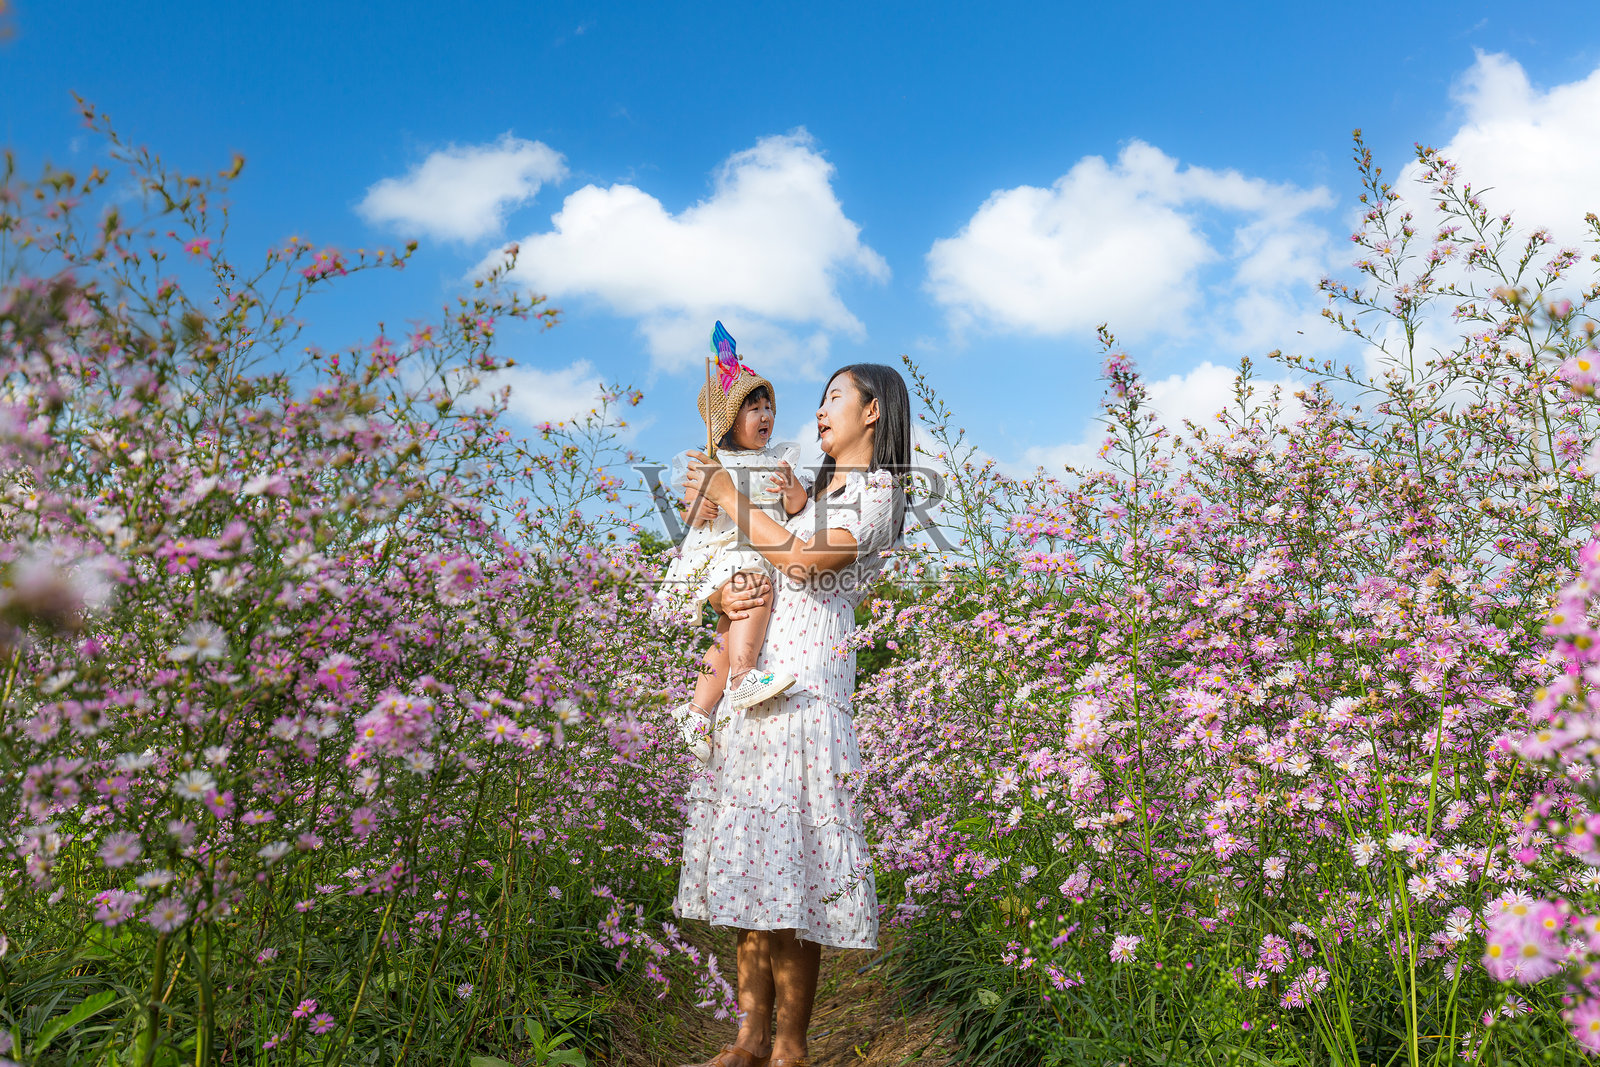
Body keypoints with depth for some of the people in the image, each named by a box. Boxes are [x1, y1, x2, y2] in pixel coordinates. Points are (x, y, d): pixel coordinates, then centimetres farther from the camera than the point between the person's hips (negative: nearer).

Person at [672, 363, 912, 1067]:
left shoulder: (880, 491, 0)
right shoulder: (813, 489, 24)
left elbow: (804, 558, -17)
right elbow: (729, 569, 20)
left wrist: (728, 497, -8)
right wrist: (725, 598, -4)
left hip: (804, 683, -8)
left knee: (785, 857, -8)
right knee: (750, 859, 7)